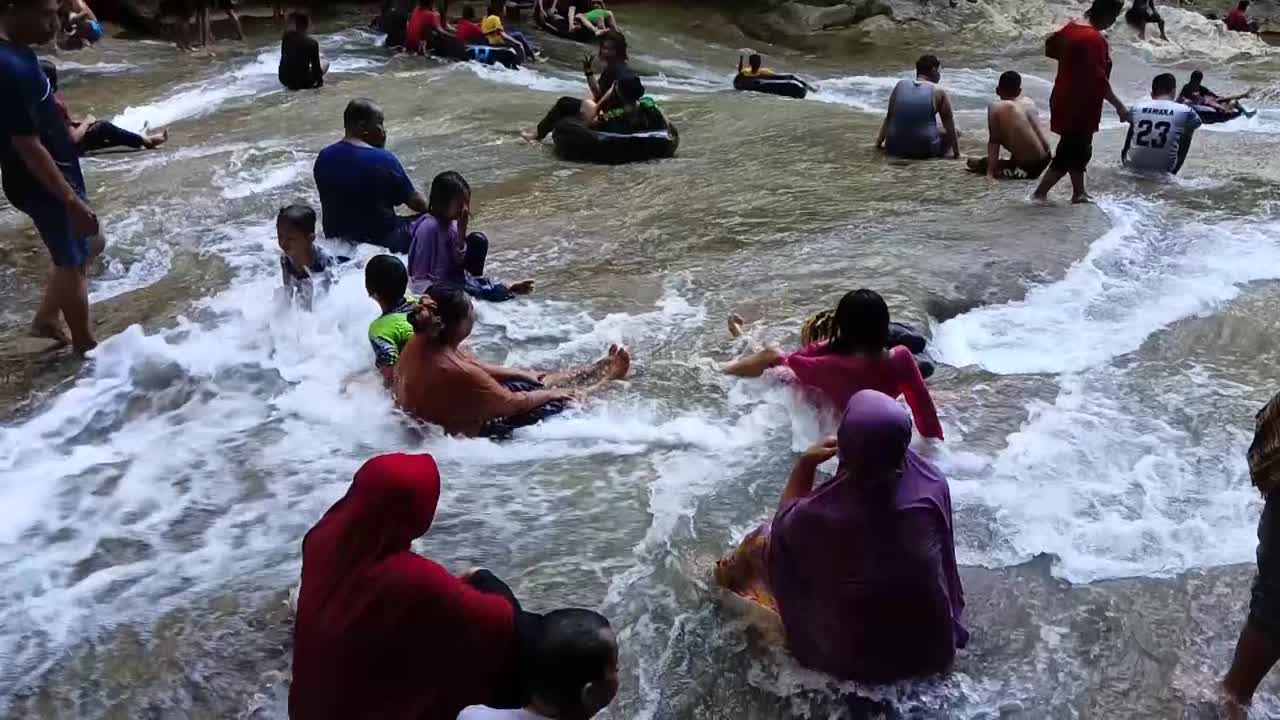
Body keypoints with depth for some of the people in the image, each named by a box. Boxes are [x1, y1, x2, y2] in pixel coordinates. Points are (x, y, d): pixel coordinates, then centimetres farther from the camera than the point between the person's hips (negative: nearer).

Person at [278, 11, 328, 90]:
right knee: (325, 63, 18)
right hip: (301, 82, -5)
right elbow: (315, 66, -10)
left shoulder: (286, 36, -6)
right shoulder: (312, 43, -19)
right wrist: (320, 81, 4)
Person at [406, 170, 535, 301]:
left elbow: (458, 262, 0)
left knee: (478, 240, 1)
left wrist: (461, 232, -11)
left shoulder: (451, 223, -1)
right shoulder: (429, 227, -24)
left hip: (452, 277, 9)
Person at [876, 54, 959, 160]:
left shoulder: (899, 86, 9)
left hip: (896, 148, 4)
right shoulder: (938, 92, 0)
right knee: (955, 132, 21)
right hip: (925, 150, -4)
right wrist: (957, 153, 11)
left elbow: (888, 119, 19)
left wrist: (879, 143, 30)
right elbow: (949, 125, 4)